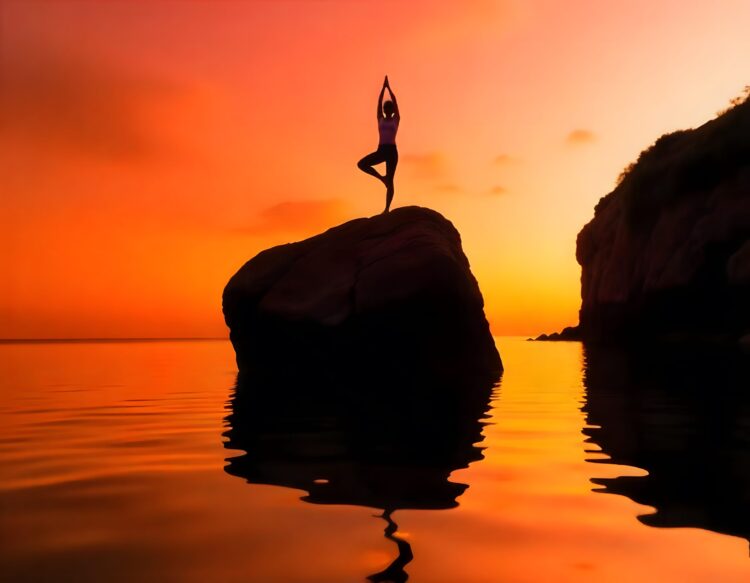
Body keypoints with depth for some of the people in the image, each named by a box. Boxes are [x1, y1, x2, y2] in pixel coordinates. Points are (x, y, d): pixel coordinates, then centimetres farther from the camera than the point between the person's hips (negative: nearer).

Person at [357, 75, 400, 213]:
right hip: (381, 150, 3)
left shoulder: (396, 119, 8)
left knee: (390, 181, -5)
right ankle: (382, 178, 1)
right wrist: (383, 87, 3)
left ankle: (387, 209, -7)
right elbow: (379, 102, 8)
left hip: (392, 151, -3)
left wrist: (389, 87, 3)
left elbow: (395, 102, 2)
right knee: (361, 164, -15)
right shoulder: (380, 119, 14)